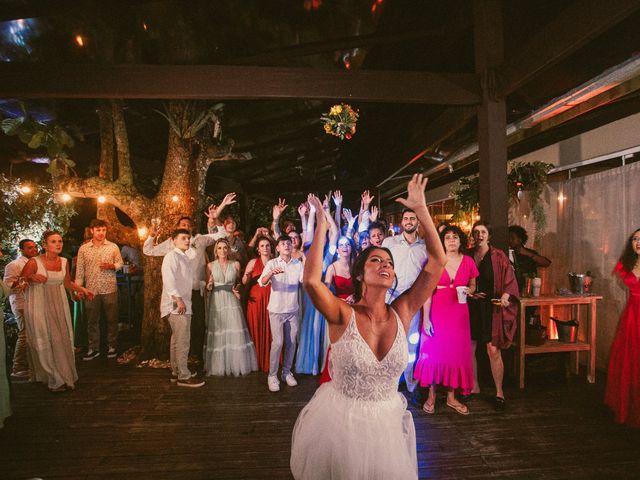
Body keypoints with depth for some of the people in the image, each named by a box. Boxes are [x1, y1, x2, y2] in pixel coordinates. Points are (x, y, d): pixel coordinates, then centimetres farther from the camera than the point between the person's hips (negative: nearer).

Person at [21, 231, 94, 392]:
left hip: (59, 304, 4)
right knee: (45, 341, 1)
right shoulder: (34, 262, -11)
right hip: (40, 305, -4)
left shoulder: (64, 262, 4)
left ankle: (65, 376, 18)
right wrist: (31, 277, -24)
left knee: (63, 340, 5)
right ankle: (55, 380, 14)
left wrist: (82, 289, 3)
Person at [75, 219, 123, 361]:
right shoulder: (83, 248, 3)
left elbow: (120, 263, 6)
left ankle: (112, 346, 20)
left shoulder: (113, 247, 2)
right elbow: (80, 270, 4)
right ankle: (93, 349, 21)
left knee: (112, 319, 6)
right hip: (91, 290, 1)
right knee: (92, 321, 9)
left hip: (110, 289, -1)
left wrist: (111, 266, -15)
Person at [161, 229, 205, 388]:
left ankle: (176, 372, 25)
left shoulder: (186, 257, 16)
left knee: (177, 340, 15)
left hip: (183, 303, 10)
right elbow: (168, 279, -21)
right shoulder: (171, 256, -10)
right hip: (177, 305, -10)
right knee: (183, 341, -7)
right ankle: (184, 376, -1)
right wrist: (178, 299, -25)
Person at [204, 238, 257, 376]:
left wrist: (237, 290, -7)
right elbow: (208, 287, 6)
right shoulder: (211, 265, 2)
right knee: (217, 333, 2)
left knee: (236, 333, -1)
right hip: (217, 302, 0)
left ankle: (237, 365, 12)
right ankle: (218, 366, 14)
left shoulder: (236, 264, 4)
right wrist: (210, 284, -16)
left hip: (232, 301, 0)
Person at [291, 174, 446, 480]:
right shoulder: (343, 315, -17)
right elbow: (311, 281, -37)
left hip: (386, 423, 3)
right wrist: (322, 226, -29)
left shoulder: (401, 313, -8)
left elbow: (437, 263, -12)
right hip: (339, 421, -2)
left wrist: (421, 209, -13)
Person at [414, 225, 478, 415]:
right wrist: (426, 318, -12)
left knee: (456, 353, 6)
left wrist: (468, 290, -8)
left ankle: (451, 397, 22)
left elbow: (472, 285, 16)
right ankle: (431, 396, 16)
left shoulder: (468, 261, 3)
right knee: (434, 352, 1)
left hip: (459, 314, 2)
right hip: (436, 312, -2)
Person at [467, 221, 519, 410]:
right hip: (471, 308, 3)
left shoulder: (498, 257, 0)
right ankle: (474, 386, 26)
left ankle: (499, 392, 12)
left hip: (491, 309, -3)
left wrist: (505, 295, -21)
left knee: (493, 350, -4)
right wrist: (468, 293, -8)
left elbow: (509, 280, -4)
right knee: (469, 349, 8)